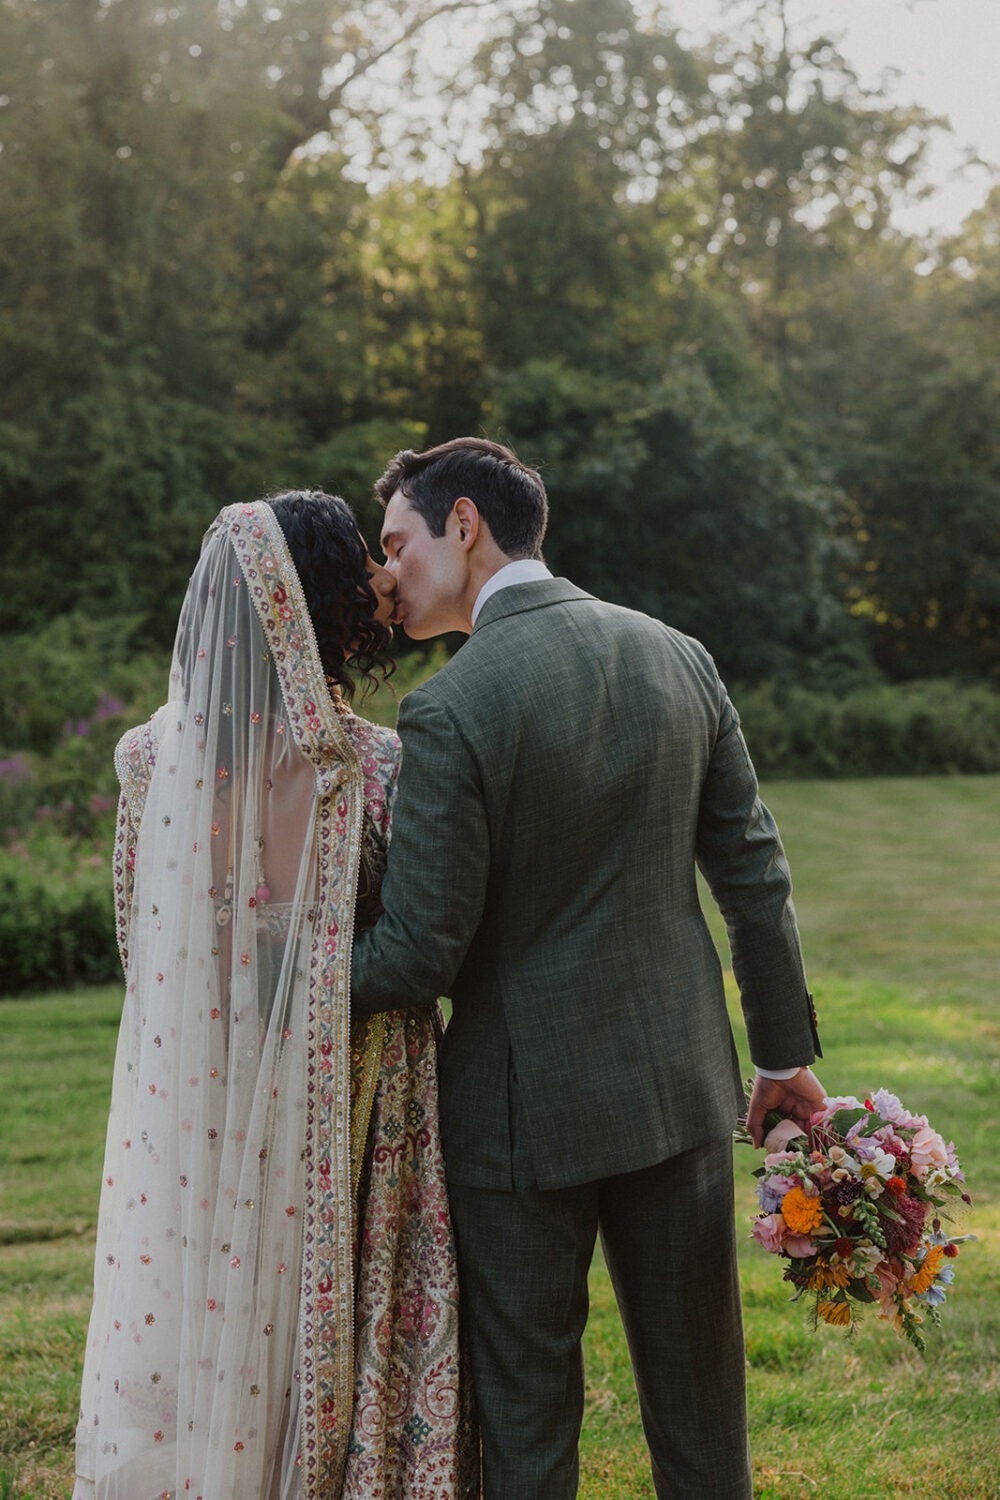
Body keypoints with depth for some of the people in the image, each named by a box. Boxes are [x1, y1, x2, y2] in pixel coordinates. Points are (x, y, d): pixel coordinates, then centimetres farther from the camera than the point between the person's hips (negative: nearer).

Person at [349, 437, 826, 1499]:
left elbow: (417, 955, -17)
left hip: (526, 1106, -5)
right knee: (695, 1383, 19)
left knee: (525, 1405, 10)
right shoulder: (678, 658, 0)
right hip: (681, 1085, 5)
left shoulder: (451, 710, -18)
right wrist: (786, 1049, 14)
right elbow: (754, 873, 5)